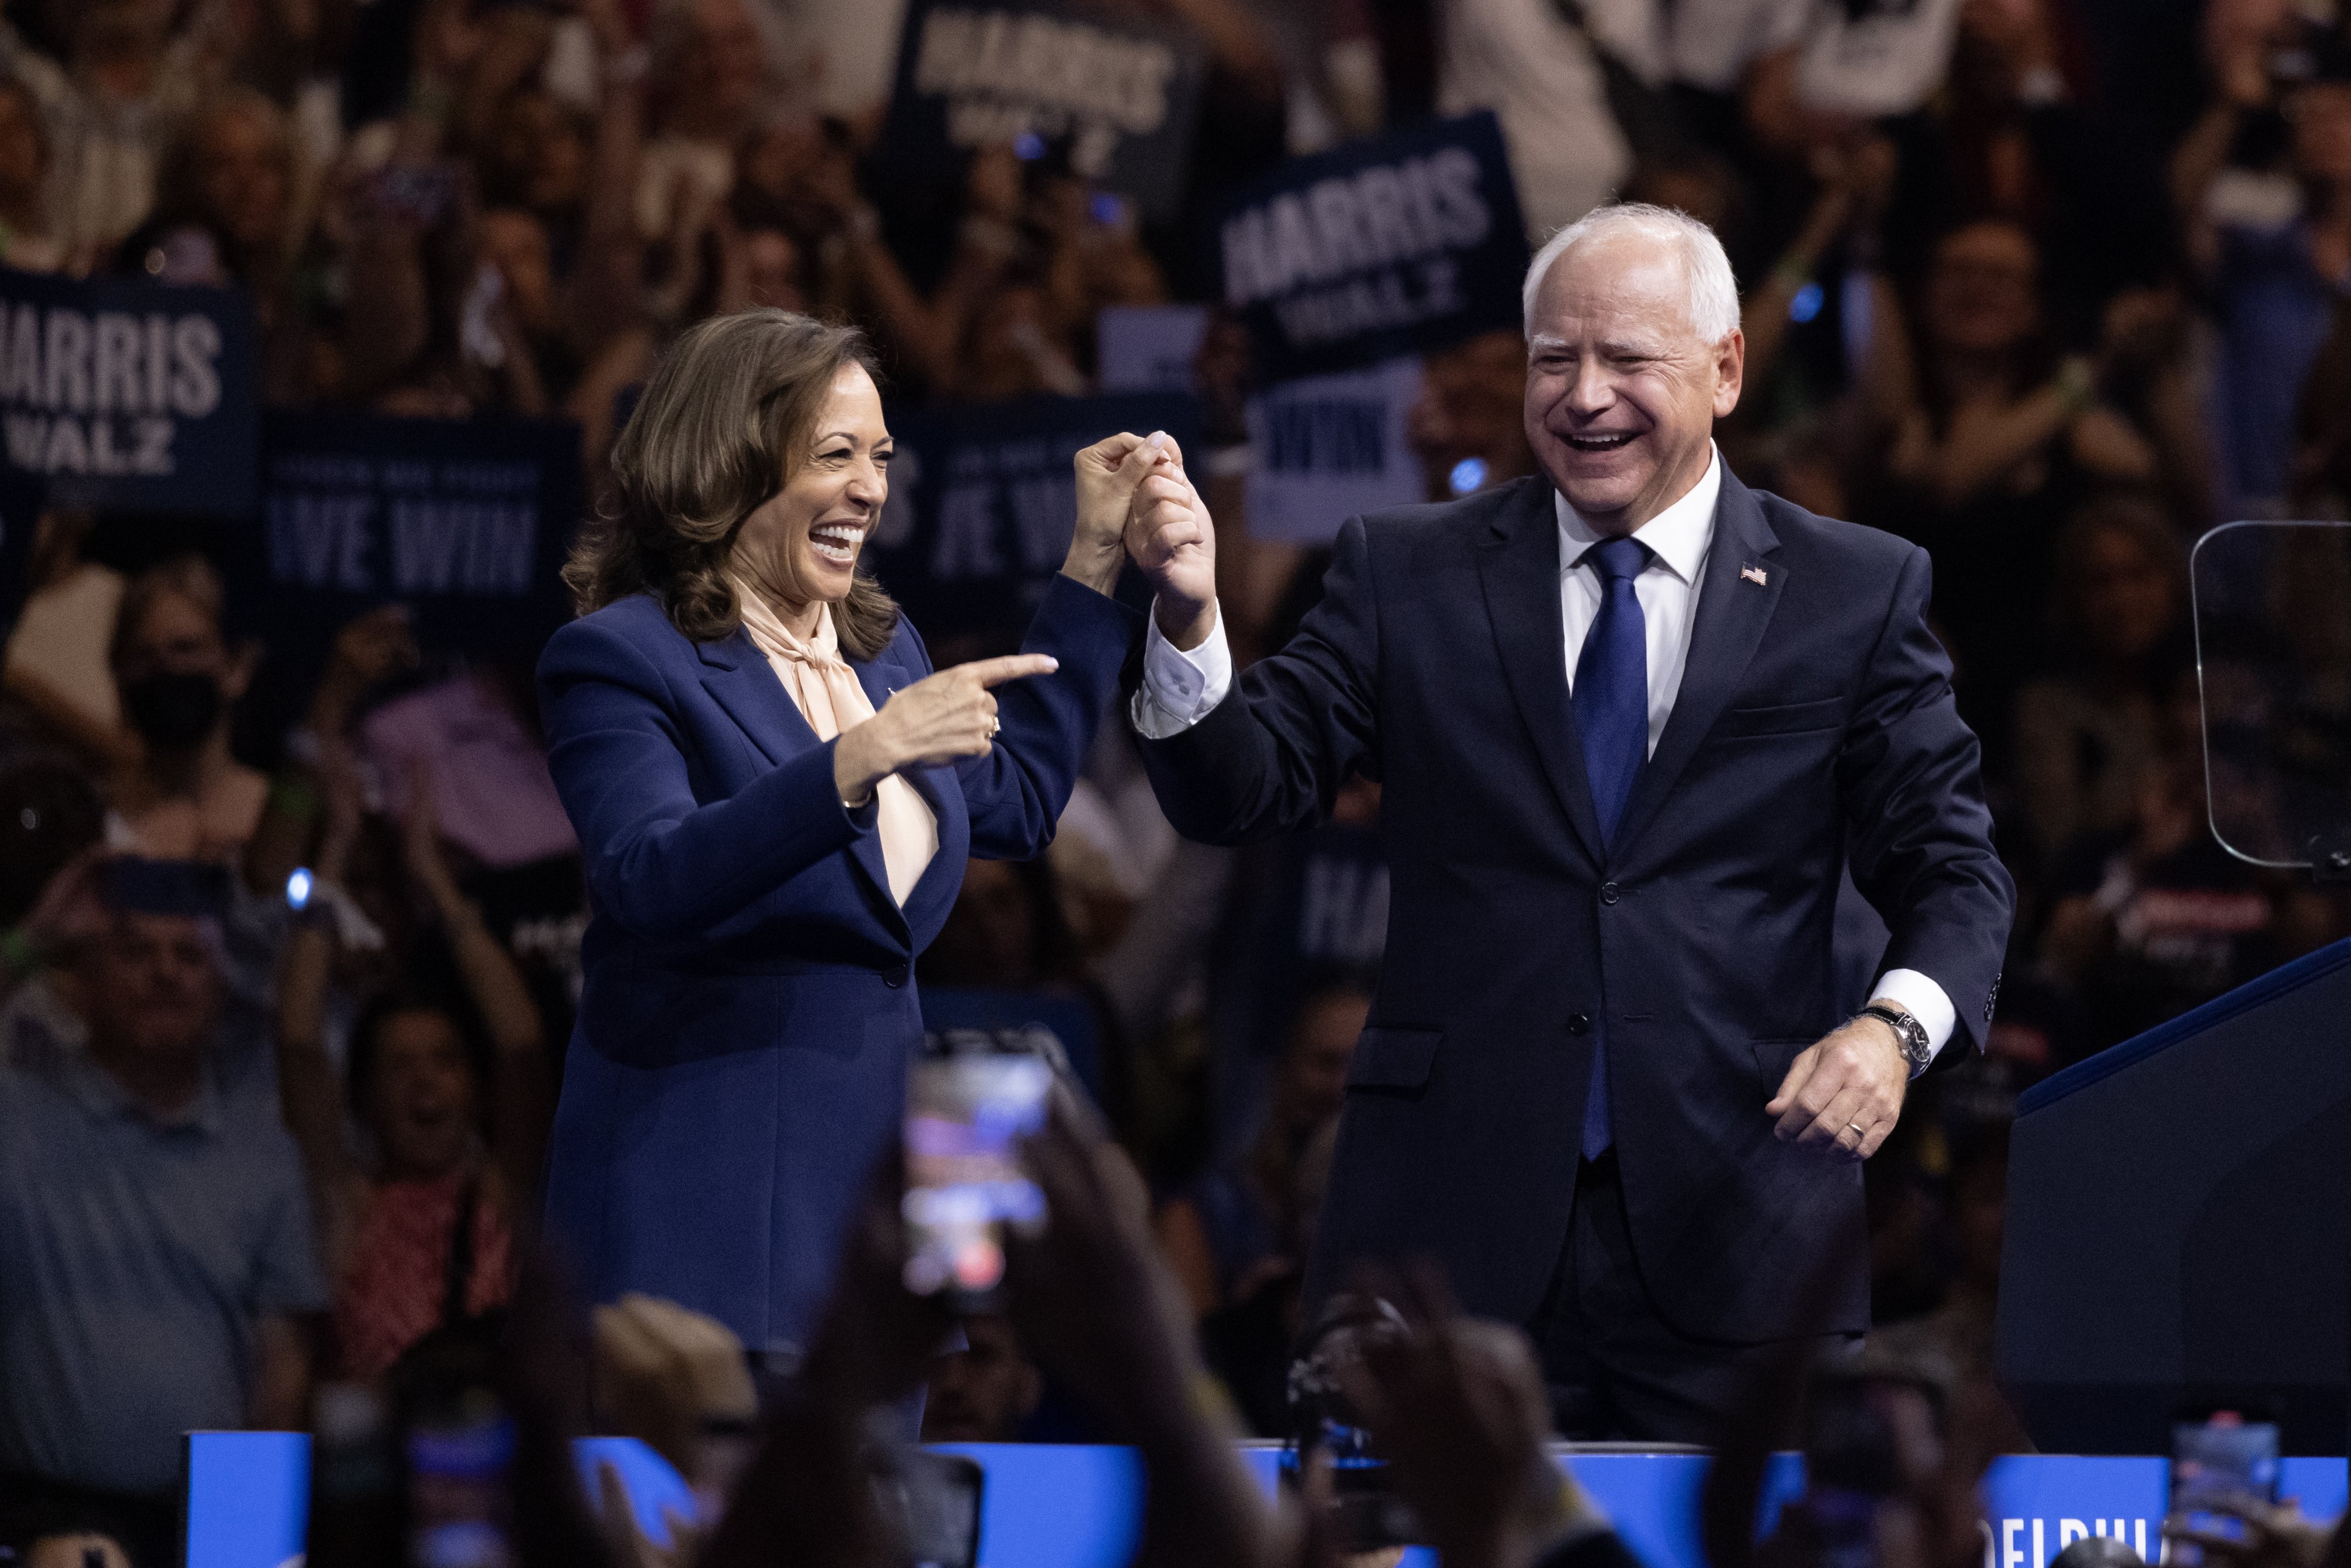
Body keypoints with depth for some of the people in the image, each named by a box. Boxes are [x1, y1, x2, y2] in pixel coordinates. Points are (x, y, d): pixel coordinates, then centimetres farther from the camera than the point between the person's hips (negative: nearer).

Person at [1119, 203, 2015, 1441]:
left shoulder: (1856, 595, 8)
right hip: (1449, 1233, 0)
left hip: (1735, 1237, 0)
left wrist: (1897, 1024, -15)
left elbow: (1949, 870, 6)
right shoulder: (1406, 577, 10)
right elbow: (1243, 794, 3)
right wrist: (1189, 619, -16)